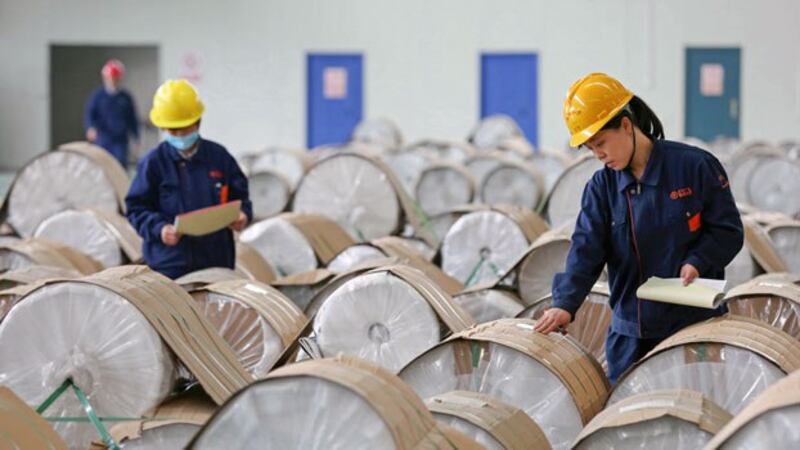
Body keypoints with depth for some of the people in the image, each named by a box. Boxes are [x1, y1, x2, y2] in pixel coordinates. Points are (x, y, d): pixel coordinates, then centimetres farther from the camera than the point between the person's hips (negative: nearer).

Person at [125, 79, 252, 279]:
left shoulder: (218, 156, 7)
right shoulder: (154, 163, -1)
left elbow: (239, 195, 14)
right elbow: (136, 208, 0)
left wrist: (242, 214, -8)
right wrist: (158, 229, -17)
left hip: (217, 260, 3)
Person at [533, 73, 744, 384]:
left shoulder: (695, 166, -7)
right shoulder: (602, 186, 4)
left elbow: (728, 231, -2)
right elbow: (585, 249, -6)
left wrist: (696, 262, -18)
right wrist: (565, 303, -21)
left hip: (695, 323, -3)